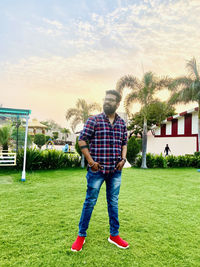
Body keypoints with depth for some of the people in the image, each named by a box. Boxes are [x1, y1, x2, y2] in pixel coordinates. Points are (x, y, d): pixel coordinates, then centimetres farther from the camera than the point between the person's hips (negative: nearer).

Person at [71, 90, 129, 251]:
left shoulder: (122, 123, 8)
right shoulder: (93, 120, -4)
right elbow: (82, 141, -5)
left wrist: (123, 159, 2)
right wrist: (91, 161, -10)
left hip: (115, 171, 4)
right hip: (97, 169, -4)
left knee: (113, 202, 15)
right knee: (90, 202, 7)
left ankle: (114, 235, 33)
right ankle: (81, 236, 25)